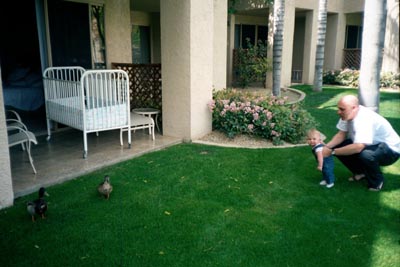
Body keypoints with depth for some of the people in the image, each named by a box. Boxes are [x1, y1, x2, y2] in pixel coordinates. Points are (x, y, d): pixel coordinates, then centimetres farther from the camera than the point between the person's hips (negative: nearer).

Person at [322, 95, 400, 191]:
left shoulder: (364, 119, -35)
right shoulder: (347, 114, -9)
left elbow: (357, 147, -44)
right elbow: (341, 135, -3)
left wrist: (332, 152, -37)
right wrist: (327, 147, -20)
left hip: (391, 150, -8)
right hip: (371, 146, 8)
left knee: (364, 154, -39)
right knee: (338, 146, -7)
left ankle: (377, 181, -8)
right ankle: (360, 172, 13)